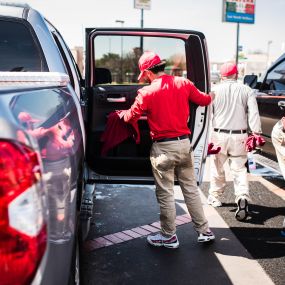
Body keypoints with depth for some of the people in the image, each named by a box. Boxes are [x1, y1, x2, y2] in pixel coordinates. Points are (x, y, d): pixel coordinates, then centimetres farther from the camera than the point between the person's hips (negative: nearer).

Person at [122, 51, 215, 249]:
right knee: (191, 188, 16)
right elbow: (204, 100, 13)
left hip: (163, 148, -5)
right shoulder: (184, 83, 0)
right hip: (184, 143, 5)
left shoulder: (147, 92, -12)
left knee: (165, 194, 8)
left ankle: (169, 237, 20)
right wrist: (212, 96, 36)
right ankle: (204, 231, 24)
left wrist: (122, 114, 21)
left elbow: (131, 117, -2)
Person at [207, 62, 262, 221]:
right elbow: (254, 114, -8)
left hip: (219, 135, 0)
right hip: (239, 136, 0)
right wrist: (256, 133, -9)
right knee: (239, 168, 6)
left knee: (217, 168, 17)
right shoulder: (247, 91, 2)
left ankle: (215, 197, 29)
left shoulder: (215, 90, -1)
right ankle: (243, 197, -14)